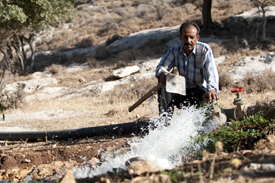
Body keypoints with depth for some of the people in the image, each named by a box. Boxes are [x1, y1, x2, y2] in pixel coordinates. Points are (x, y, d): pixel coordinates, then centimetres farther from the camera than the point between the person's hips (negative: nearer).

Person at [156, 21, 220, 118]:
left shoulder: (205, 50, -11)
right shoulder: (174, 50, 0)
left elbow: (211, 73, -24)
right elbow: (161, 67, -2)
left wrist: (212, 90, -46)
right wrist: (163, 74, -30)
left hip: (199, 89, -4)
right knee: (164, 81, -20)